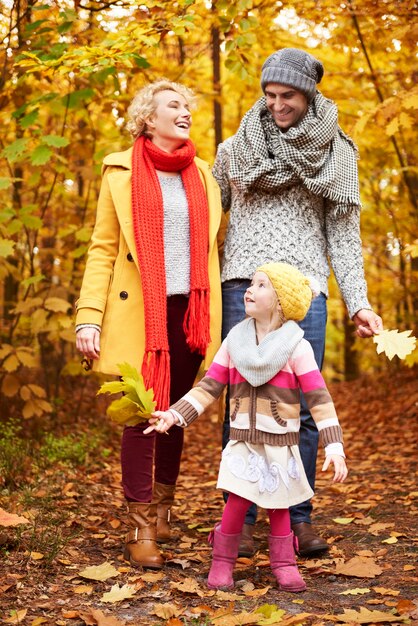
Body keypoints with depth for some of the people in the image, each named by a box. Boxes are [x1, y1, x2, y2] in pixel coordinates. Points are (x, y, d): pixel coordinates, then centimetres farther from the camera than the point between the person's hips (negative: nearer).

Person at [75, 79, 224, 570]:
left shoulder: (201, 175, 15)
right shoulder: (121, 172, 4)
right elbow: (102, 249, 0)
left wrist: (220, 312, 8)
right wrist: (89, 318, -9)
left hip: (189, 310, 4)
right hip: (139, 310, -3)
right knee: (143, 412, -7)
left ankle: (163, 510, 22)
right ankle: (140, 528, 0)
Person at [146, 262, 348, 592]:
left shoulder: (297, 347, -8)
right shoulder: (235, 341, 3)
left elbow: (319, 399, -10)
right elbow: (209, 387, 4)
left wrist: (334, 447, -16)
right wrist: (174, 415, -6)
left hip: (281, 444, -2)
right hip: (243, 442, 2)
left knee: (279, 506, 7)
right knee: (237, 502, -5)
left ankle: (284, 564, 23)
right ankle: (223, 562, 13)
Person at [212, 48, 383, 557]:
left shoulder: (336, 155, 10)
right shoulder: (236, 149, 11)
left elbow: (344, 234, 10)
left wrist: (358, 303, 1)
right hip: (245, 286, 0)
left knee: (302, 409, 0)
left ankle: (299, 519, 11)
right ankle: (240, 519, 7)